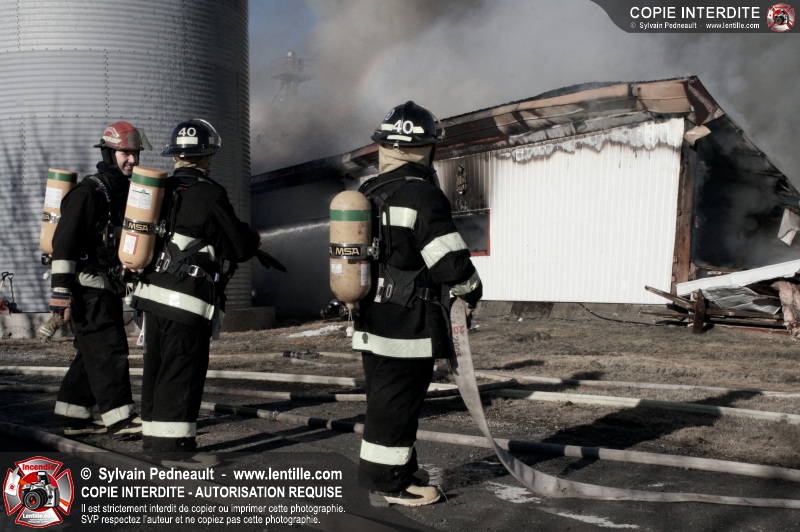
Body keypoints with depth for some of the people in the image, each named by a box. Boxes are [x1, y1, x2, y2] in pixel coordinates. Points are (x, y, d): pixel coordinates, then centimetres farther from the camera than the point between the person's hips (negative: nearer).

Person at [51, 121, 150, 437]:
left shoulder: (124, 193, 17)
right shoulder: (89, 192, -12)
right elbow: (64, 240, -18)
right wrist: (60, 287, -23)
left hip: (107, 288, 9)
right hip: (87, 287, -9)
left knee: (93, 352, 12)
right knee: (109, 349, -9)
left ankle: (72, 417, 21)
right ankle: (119, 417, -5)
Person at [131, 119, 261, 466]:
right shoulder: (209, 194, -11)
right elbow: (241, 246, -6)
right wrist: (254, 239, 16)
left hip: (150, 291, 8)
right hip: (186, 300, -8)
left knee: (157, 366, 16)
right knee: (182, 370, -1)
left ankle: (154, 434, 26)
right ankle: (173, 444, 4)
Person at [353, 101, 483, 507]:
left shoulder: (367, 194, 11)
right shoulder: (422, 195, -17)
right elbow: (450, 260, -19)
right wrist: (471, 290, -1)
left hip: (371, 319, 9)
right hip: (409, 322, -9)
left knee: (386, 396, 18)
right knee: (398, 400, 0)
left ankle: (400, 470, 33)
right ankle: (387, 484, 10)